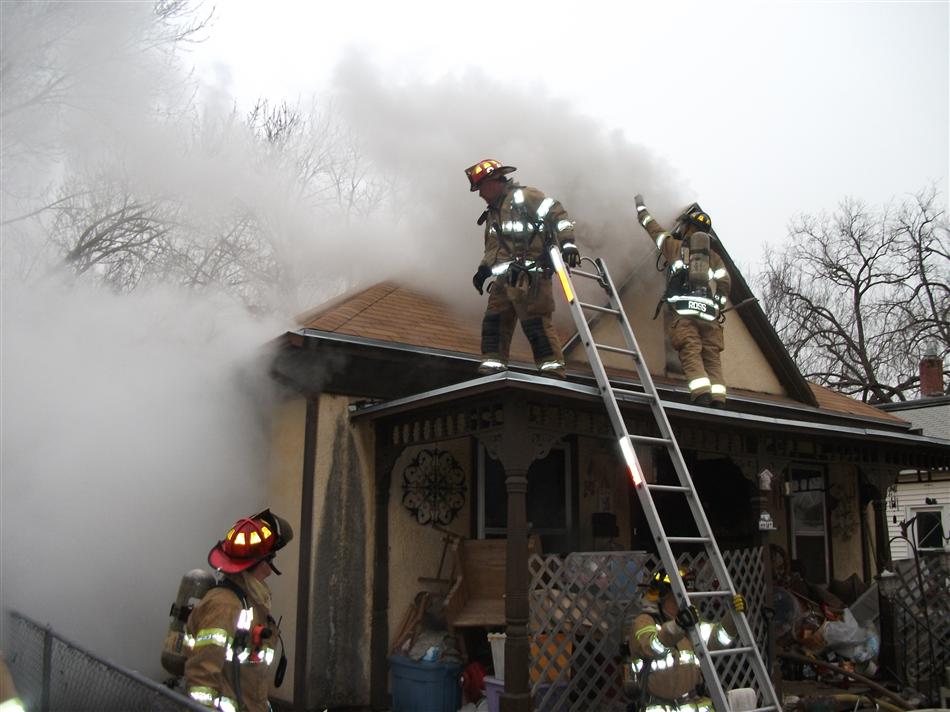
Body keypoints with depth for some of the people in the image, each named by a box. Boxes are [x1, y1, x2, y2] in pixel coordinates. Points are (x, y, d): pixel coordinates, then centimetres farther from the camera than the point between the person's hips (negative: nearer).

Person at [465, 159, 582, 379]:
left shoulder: (523, 196, -1)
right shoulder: (492, 214, 26)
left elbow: (556, 213, -9)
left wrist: (567, 243, -20)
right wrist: (484, 269, 15)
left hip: (530, 274, -9)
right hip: (505, 277, 9)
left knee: (534, 320, -15)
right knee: (494, 321, 3)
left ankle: (553, 371, -15)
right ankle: (492, 367, 4)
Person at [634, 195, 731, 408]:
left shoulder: (676, 246, 19)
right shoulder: (714, 257, 24)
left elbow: (654, 229, 34)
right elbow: (725, 281, 9)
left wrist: (641, 208, 49)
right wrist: (719, 306, 18)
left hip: (684, 310, -2)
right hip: (709, 312, 3)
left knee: (690, 354, -12)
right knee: (712, 357, 0)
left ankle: (702, 396, -29)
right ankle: (718, 400, -15)